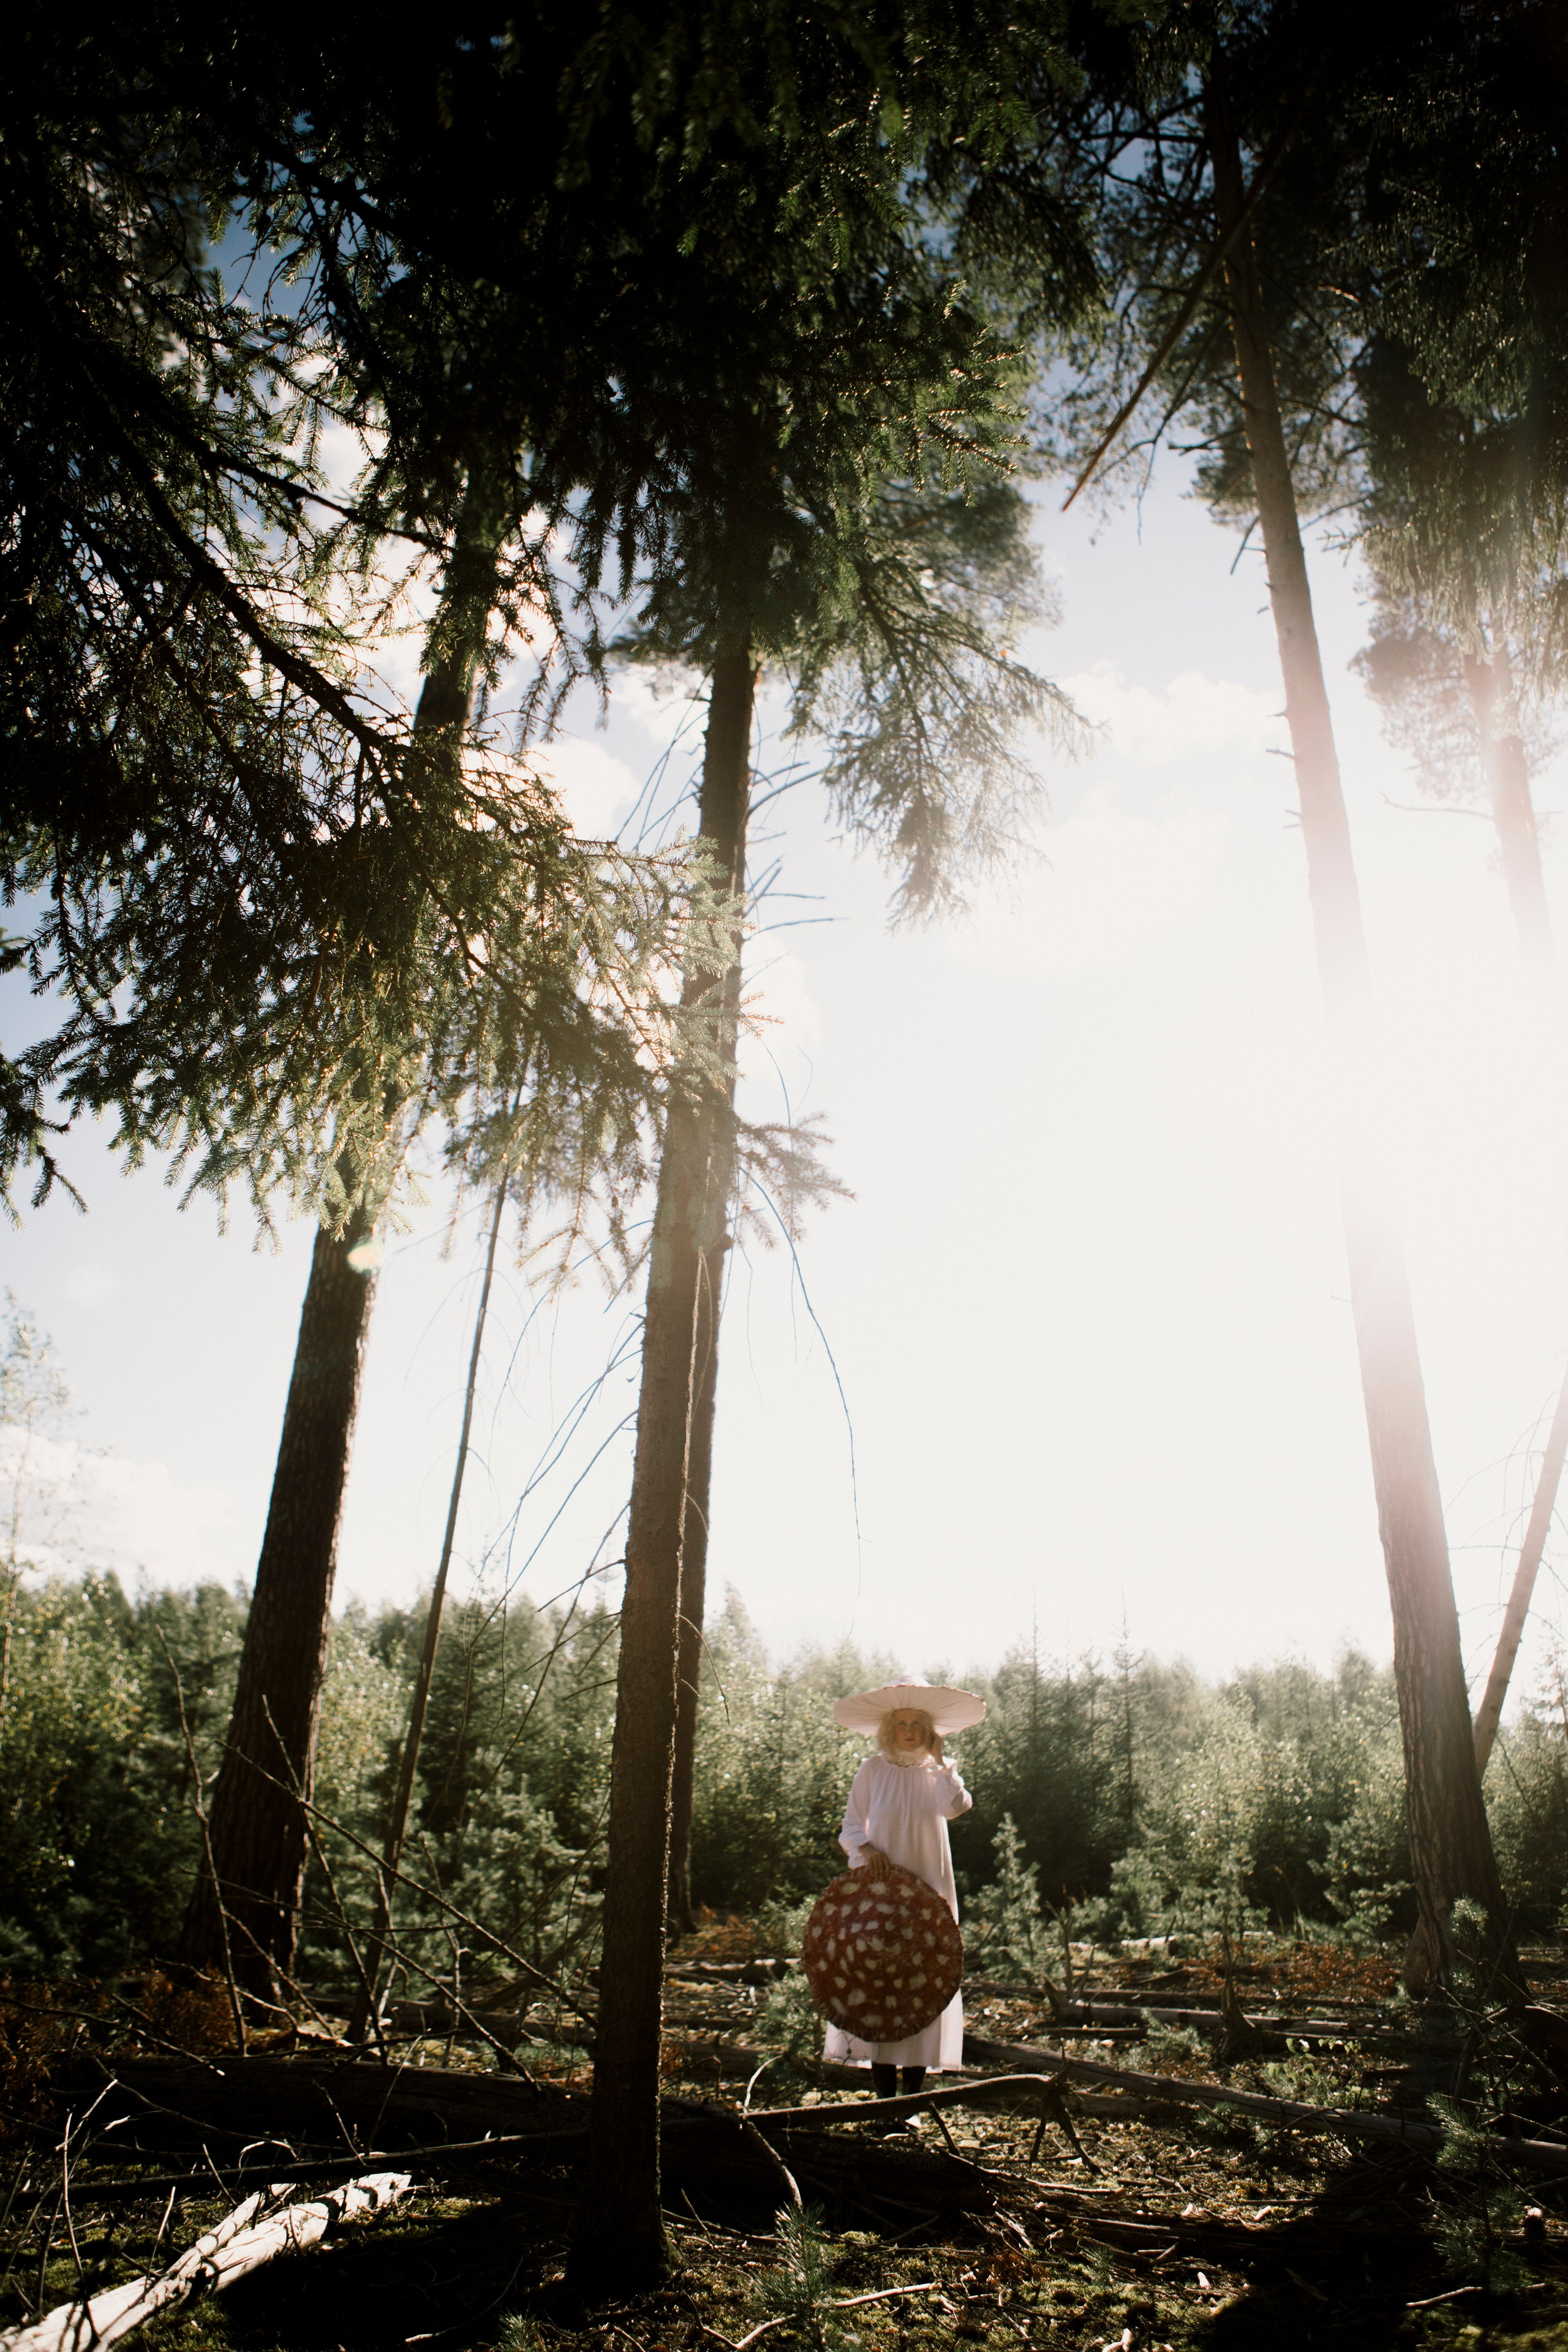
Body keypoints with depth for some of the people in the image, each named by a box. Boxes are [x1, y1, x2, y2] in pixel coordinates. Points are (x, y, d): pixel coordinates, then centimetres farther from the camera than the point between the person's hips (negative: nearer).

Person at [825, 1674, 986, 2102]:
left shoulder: (938, 1771, 4)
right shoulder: (873, 1770, 1)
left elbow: (957, 1806, -16)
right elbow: (850, 1825, 3)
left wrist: (940, 1757, -13)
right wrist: (865, 1848, -16)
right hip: (879, 1885, -1)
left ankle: (915, 2089, 10)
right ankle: (885, 2091, 4)